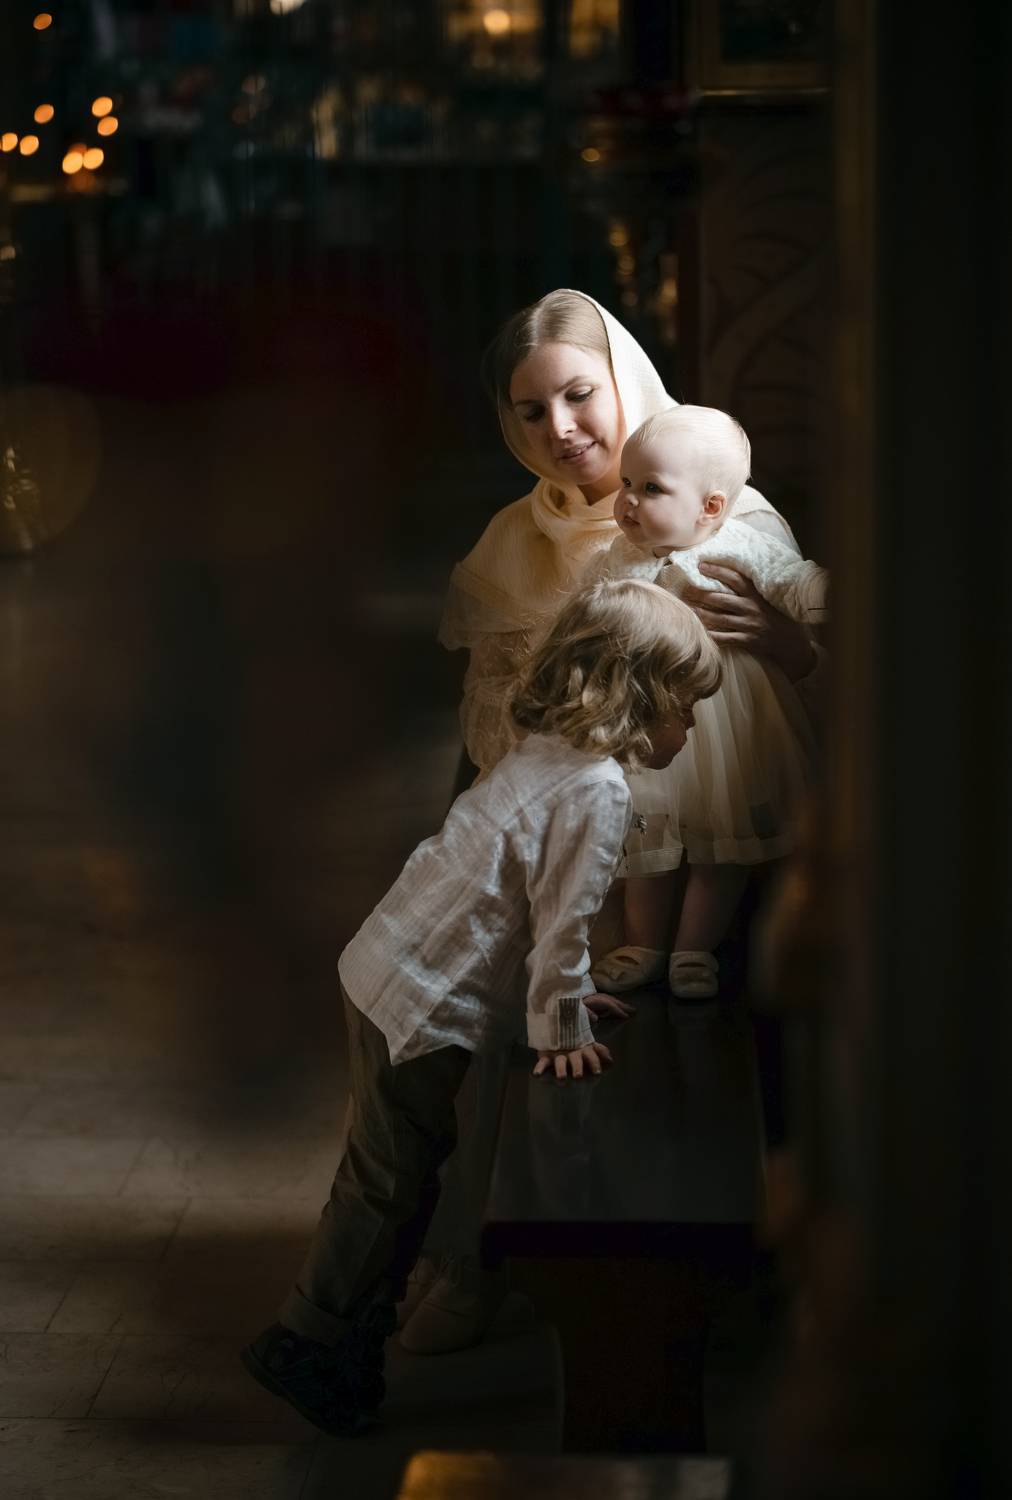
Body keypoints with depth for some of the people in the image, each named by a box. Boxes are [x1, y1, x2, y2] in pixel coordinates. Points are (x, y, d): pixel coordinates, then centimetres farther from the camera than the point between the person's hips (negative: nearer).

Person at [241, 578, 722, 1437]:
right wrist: (562, 1030, -10)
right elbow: (563, 920, -21)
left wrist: (560, 989, 22)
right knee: (391, 1181, 2)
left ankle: (351, 1329, 34)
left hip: (385, 971, 10)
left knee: (390, 1172, 21)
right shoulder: (597, 789, -21)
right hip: (423, 1005, -10)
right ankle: (312, 1345, 11)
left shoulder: (547, 755, 10)